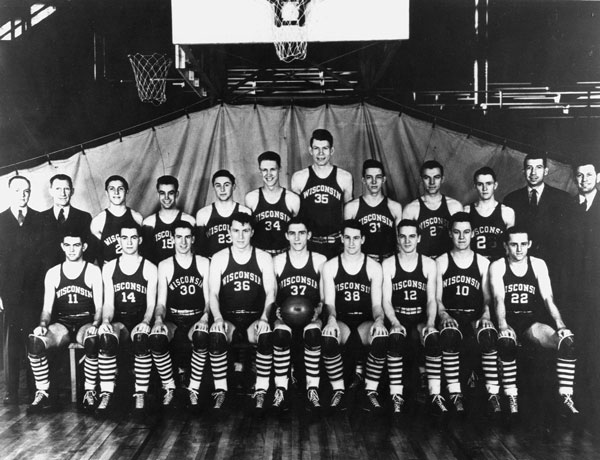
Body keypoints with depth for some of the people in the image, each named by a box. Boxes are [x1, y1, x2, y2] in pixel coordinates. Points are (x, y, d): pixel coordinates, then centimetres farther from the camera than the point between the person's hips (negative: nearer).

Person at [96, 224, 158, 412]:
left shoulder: (149, 268, 6)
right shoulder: (109, 268, 11)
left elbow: (151, 304, 1)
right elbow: (108, 303, 5)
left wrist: (145, 322, -19)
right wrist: (106, 321, -16)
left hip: (140, 321, -1)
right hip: (118, 321, 1)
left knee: (141, 338, -36)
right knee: (106, 338, -34)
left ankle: (140, 394, -23)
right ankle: (106, 393, -23)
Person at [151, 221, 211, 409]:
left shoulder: (204, 263, 8)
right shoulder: (165, 266, 8)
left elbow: (209, 299, 4)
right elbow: (161, 301, 4)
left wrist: (205, 317, -17)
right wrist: (158, 319, -17)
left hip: (197, 319, -1)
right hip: (172, 320, 1)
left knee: (202, 337, -36)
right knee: (156, 338, -33)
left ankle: (194, 389, -15)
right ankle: (169, 388, -9)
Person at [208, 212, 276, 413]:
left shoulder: (263, 258, 7)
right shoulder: (219, 258, 7)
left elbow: (271, 293, 2)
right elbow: (213, 294, 2)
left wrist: (264, 317, -16)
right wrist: (218, 318, -17)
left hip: (255, 319, 0)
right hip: (228, 319, 0)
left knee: (266, 334, -34)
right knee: (216, 334, -33)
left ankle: (260, 392, -19)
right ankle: (220, 391, -17)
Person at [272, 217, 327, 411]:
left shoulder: (320, 261, 7)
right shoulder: (277, 261, 9)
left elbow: (325, 297, 8)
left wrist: (318, 309, -11)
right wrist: (276, 310, -10)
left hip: (311, 316, 0)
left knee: (313, 334, -35)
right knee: (280, 334, -34)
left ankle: (312, 388, -21)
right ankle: (280, 388, -20)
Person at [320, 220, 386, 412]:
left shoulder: (374, 267, 6)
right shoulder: (330, 266, 6)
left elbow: (377, 303, 2)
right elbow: (329, 302, 0)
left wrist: (379, 320, -21)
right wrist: (331, 318, -23)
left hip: (365, 321, 0)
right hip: (340, 321, 0)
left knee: (381, 338, -35)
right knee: (328, 338, -36)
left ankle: (371, 391, -15)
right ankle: (338, 390, -15)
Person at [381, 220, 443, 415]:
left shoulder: (429, 264, 8)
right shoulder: (388, 264, 4)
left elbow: (432, 300, 4)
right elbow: (386, 301, -1)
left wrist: (430, 323, -14)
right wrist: (395, 323, -19)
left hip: (421, 319, 1)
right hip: (397, 319, -1)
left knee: (433, 337, -32)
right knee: (395, 338, -34)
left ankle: (435, 395, -24)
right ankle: (397, 396, -25)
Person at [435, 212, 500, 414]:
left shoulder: (483, 263, 14)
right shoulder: (441, 262, 11)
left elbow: (488, 297, 10)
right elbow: (436, 298, 6)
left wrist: (486, 315, -10)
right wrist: (444, 315, -13)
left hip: (475, 317, 1)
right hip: (450, 316, -1)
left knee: (488, 335, -34)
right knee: (449, 335, -36)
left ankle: (493, 395, -26)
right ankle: (455, 394, -26)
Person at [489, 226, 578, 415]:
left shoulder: (538, 265, 7)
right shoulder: (497, 266, 1)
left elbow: (548, 298, -2)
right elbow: (499, 299, -13)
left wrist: (560, 325, -19)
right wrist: (502, 325, -31)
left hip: (532, 322, 3)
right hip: (509, 322, -2)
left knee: (567, 341, -25)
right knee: (506, 342, -38)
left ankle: (566, 398, -16)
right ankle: (512, 400, -26)